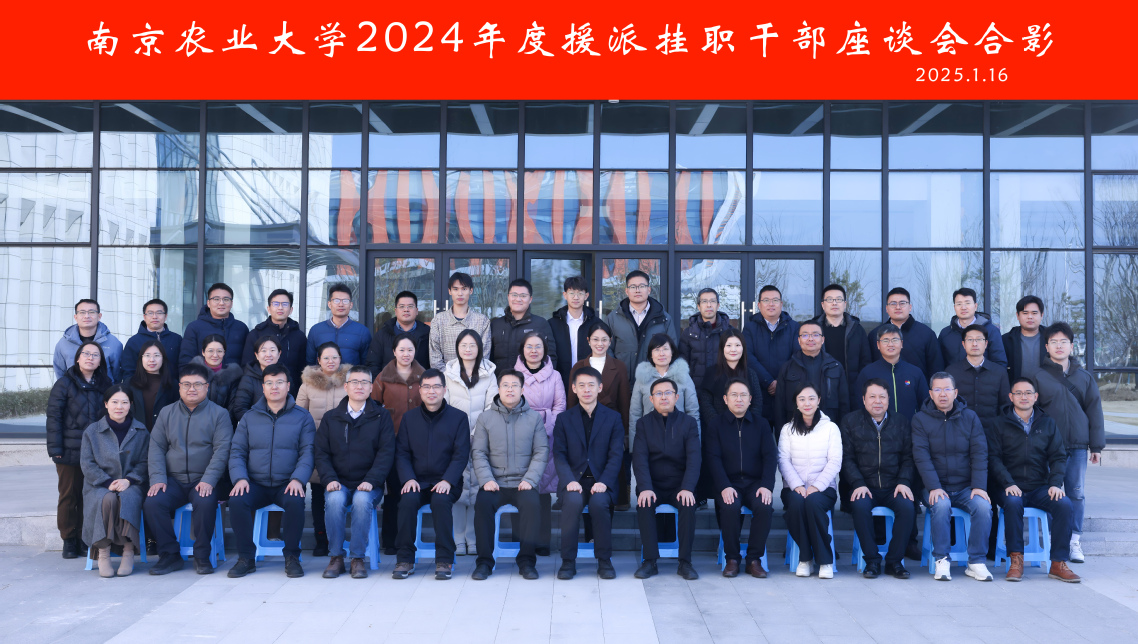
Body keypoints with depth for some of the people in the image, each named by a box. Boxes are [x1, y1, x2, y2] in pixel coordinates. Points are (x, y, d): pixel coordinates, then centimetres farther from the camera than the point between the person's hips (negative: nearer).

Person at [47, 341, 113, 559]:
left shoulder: (105, 384, 9)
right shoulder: (65, 384, -1)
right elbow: (53, 416, -4)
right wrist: (55, 449, -11)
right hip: (69, 451, -2)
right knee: (69, 496, 4)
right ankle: (69, 541, 13)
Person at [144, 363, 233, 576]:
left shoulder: (219, 414, 3)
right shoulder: (167, 413, 14)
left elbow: (222, 450, -6)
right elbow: (156, 448, 8)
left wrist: (208, 480, -18)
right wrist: (157, 478, -7)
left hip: (204, 480, -3)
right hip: (173, 480, 3)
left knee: (205, 502, -33)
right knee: (152, 503, -24)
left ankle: (202, 556, -14)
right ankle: (170, 555, -9)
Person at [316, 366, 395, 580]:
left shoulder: (381, 416, 7)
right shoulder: (331, 418, 12)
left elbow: (386, 453, -2)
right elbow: (320, 452, 6)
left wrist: (371, 480, -15)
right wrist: (329, 479, -11)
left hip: (368, 484, -1)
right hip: (339, 483, 1)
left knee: (362, 500, -33)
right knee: (335, 500, -31)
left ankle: (357, 558, -19)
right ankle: (336, 557, -17)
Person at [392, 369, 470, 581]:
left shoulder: (458, 418, 4)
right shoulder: (409, 417, 12)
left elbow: (461, 454, -2)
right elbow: (402, 452, 7)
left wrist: (447, 480, -17)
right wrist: (408, 478, -11)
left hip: (446, 482, -2)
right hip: (417, 481, 2)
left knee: (440, 500, -33)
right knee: (408, 500, -30)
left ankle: (444, 560, -22)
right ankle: (405, 559, -17)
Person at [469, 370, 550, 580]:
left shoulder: (534, 417, 7)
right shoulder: (485, 418, 8)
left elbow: (541, 452, 4)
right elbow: (478, 452, 4)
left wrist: (530, 479, -9)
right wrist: (486, 479, -10)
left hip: (522, 483, 0)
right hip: (494, 482, 1)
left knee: (532, 504, -31)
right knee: (482, 503, -29)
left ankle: (526, 560, -17)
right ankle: (484, 561, -16)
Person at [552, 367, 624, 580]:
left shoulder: (613, 418, 9)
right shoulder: (564, 419, 11)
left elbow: (616, 455, 0)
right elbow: (559, 454, 2)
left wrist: (603, 482, -16)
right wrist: (569, 481, -16)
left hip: (601, 482, 0)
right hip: (574, 481, 0)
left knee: (599, 502, -33)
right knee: (573, 501, -33)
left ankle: (604, 560, -16)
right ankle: (568, 561, -18)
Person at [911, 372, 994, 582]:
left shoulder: (970, 417, 8)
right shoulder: (921, 419, 2)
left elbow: (979, 454, 1)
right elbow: (921, 456, -7)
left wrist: (979, 486, -12)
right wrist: (934, 487, -19)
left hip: (966, 487, 2)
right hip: (937, 487, -2)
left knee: (983, 506, -27)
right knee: (941, 505, -32)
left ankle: (976, 562, -14)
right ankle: (942, 560, -18)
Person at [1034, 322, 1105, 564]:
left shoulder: (1085, 377, 10)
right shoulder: (1038, 377, 2)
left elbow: (1094, 411, 10)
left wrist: (1096, 446, 6)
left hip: (1078, 446, 2)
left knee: (1077, 494, 3)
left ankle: (1074, 541, 12)